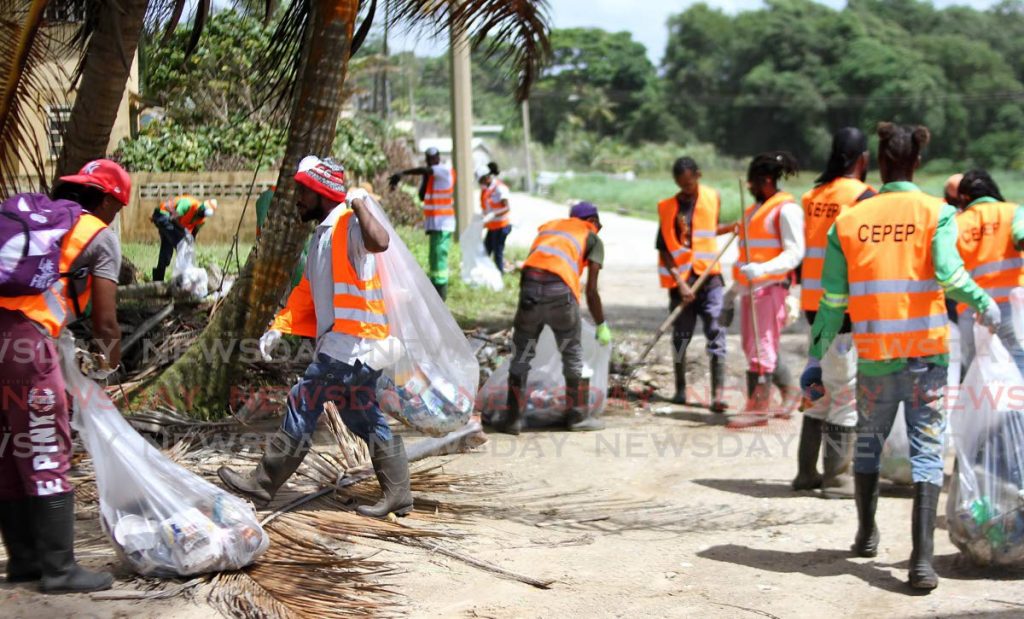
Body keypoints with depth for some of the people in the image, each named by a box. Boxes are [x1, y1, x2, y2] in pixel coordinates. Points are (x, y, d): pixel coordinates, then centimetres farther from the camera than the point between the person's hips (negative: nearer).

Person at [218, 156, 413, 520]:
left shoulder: (349, 225, -11)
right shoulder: (324, 234, 20)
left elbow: (378, 242, -36)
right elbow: (306, 292, 23)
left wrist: (358, 204, -24)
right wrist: (278, 328, 14)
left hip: (352, 341, -10)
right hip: (339, 343, 10)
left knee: (304, 403, -6)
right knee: (365, 419, 11)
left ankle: (263, 484, 1)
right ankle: (397, 496, 15)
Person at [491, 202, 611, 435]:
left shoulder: (548, 226, 29)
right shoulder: (593, 239, 16)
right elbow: (591, 290, 7)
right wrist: (601, 326, 15)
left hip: (529, 286, 3)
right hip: (560, 291, -3)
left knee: (522, 355, 15)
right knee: (572, 354, 15)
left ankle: (513, 418, 16)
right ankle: (578, 415, 21)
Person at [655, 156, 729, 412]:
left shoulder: (712, 198, 5)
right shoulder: (668, 207, -2)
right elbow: (664, 249, -4)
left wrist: (733, 227, 7)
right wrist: (680, 283, -11)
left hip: (710, 276, 0)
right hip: (681, 279, 0)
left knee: (716, 334, -10)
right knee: (681, 336, 8)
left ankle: (718, 394, -15)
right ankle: (680, 389, 22)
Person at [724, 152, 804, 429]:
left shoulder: (786, 210, -10)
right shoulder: (757, 208, 18)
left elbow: (794, 253, -17)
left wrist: (762, 269, -30)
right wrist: (735, 288, 27)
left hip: (770, 288, -9)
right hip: (751, 288, 9)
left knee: (760, 347, -8)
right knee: (753, 346, 14)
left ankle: (759, 408, -3)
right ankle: (790, 390, 30)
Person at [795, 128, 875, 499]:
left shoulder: (813, 196, 10)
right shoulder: (863, 196, -10)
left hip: (814, 303, 7)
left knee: (819, 388, 15)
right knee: (847, 391, -2)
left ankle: (807, 471, 20)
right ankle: (838, 478, 1)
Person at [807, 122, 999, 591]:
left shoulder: (848, 221, 3)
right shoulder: (936, 213, -3)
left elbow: (833, 300, 3)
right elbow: (948, 274, -17)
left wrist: (816, 358, 11)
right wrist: (984, 305, 0)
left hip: (874, 357, 2)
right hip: (926, 354, -2)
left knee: (868, 442, 21)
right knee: (927, 450, -1)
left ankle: (866, 535, 34)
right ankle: (921, 557, -12)